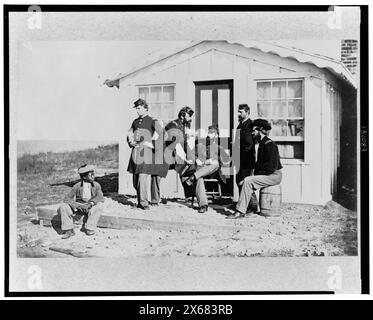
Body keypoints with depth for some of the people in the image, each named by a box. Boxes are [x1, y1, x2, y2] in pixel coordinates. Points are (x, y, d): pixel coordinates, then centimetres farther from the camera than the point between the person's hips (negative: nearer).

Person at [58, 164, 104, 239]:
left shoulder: (96, 185, -7)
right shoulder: (77, 186, -9)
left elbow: (100, 197, -18)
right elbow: (67, 199, -13)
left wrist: (90, 204, -36)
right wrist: (79, 206, -29)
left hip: (90, 207, -1)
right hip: (78, 208, 1)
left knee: (97, 209, -34)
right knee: (63, 207, -22)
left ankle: (89, 229, -20)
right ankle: (69, 230, -19)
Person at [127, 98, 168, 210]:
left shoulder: (152, 121, 0)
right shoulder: (135, 121, 18)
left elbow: (162, 134, -8)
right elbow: (129, 134, 24)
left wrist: (153, 145, -11)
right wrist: (131, 141, 5)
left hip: (145, 151, -6)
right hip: (135, 151, 6)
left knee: (142, 177, -15)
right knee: (135, 179, 7)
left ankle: (144, 202, -10)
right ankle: (140, 200, 18)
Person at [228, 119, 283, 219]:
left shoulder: (269, 144, -15)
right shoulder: (262, 144, 16)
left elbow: (271, 167, -21)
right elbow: (259, 163, 21)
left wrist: (258, 174, -14)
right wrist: (255, 174, 5)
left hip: (274, 176, -10)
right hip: (267, 175, 10)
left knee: (248, 181, -22)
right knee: (243, 182, 1)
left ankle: (240, 211, -22)